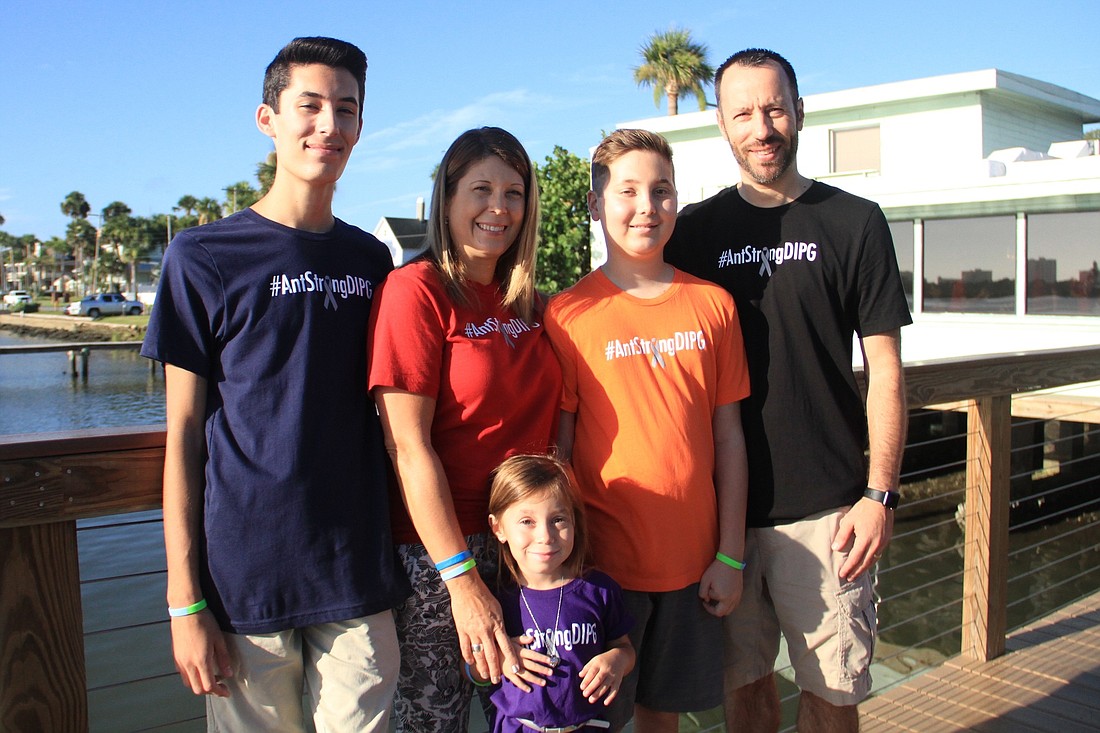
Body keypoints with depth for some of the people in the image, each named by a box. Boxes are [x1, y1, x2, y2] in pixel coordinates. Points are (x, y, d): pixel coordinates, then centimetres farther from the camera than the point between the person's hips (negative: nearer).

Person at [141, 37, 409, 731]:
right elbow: (183, 433, -3)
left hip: (360, 574, 3)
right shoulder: (204, 255, -3)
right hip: (245, 579, -3)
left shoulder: (372, 260, 7)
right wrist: (184, 599, -6)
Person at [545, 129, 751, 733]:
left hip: (693, 563, 3)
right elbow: (557, 447, -4)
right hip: (603, 562, -2)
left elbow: (728, 436, 4)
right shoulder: (567, 314, -7)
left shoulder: (712, 305, 2)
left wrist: (730, 555, 2)